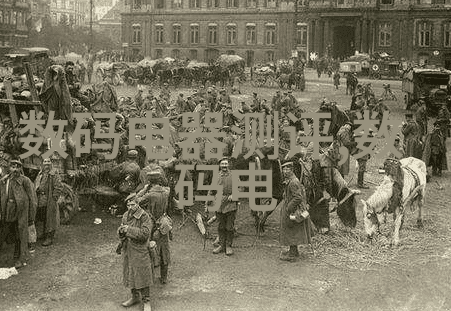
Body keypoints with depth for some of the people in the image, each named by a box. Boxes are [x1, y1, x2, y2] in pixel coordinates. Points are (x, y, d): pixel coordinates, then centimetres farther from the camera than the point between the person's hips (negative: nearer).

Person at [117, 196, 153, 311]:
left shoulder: (144, 216, -15)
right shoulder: (126, 216, 5)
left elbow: (145, 233, -23)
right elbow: (120, 232, 11)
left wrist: (129, 229, -24)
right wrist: (121, 230, -13)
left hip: (140, 251, -6)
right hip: (128, 250, 6)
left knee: (143, 276, 2)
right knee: (130, 274, 16)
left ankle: (146, 302, 14)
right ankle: (135, 297, 34)